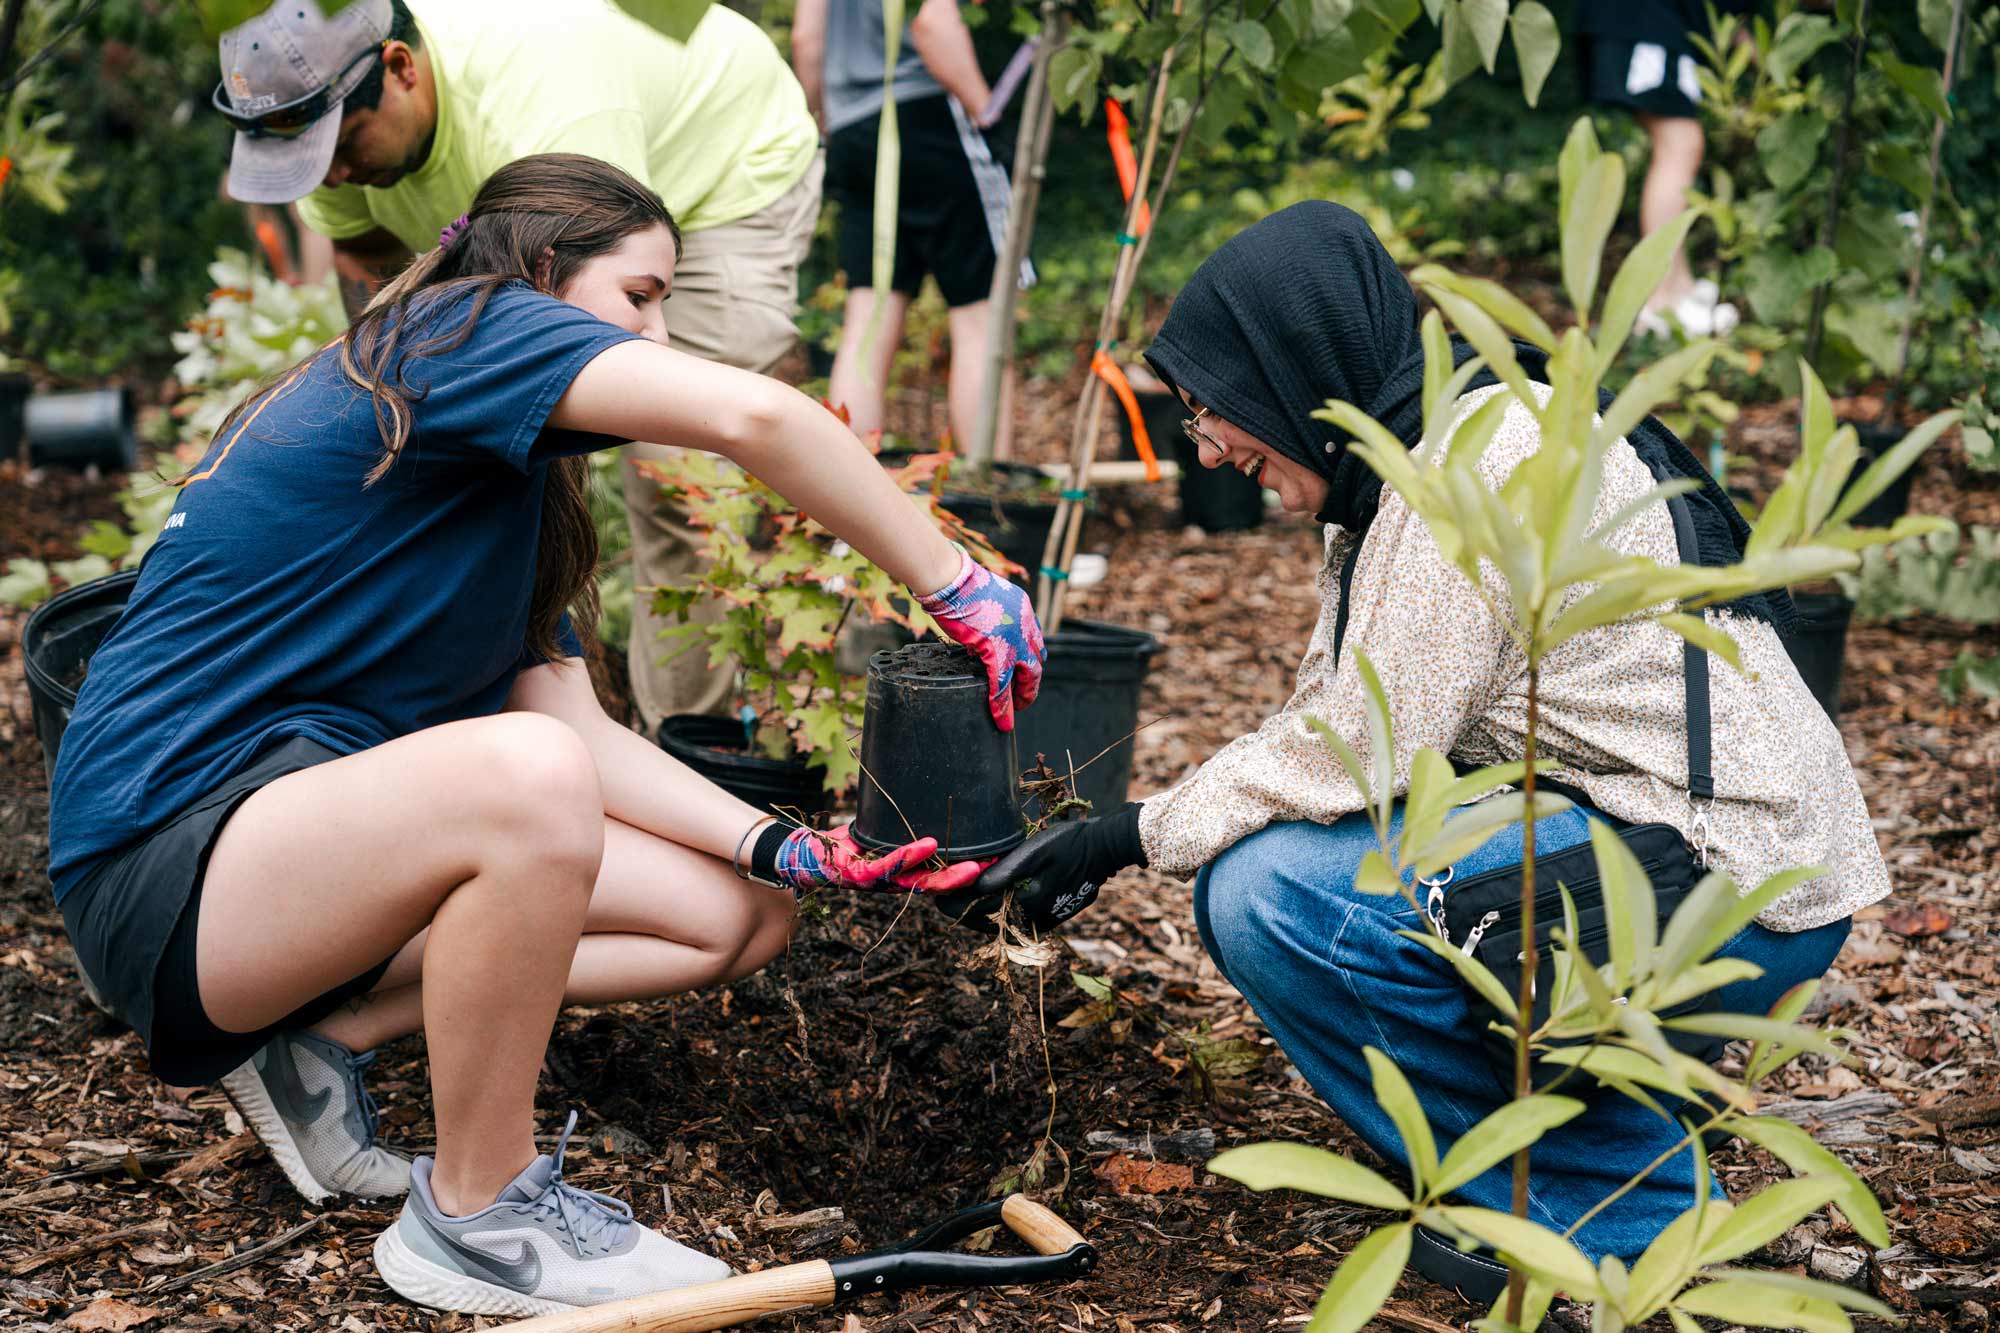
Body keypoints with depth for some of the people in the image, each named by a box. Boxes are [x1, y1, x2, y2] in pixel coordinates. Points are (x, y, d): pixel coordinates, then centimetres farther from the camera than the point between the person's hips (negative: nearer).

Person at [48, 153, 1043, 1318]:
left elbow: (583, 731, 8)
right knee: (525, 776, -38)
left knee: (741, 917, 5)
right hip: (169, 859, -10)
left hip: (329, 840, 10)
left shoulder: (511, 481, 18)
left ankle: (330, 1035, 3)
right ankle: (477, 1212, -17)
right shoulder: (462, 330, -9)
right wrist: (957, 587, -19)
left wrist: (783, 851, -5)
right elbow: (750, 414, -26)